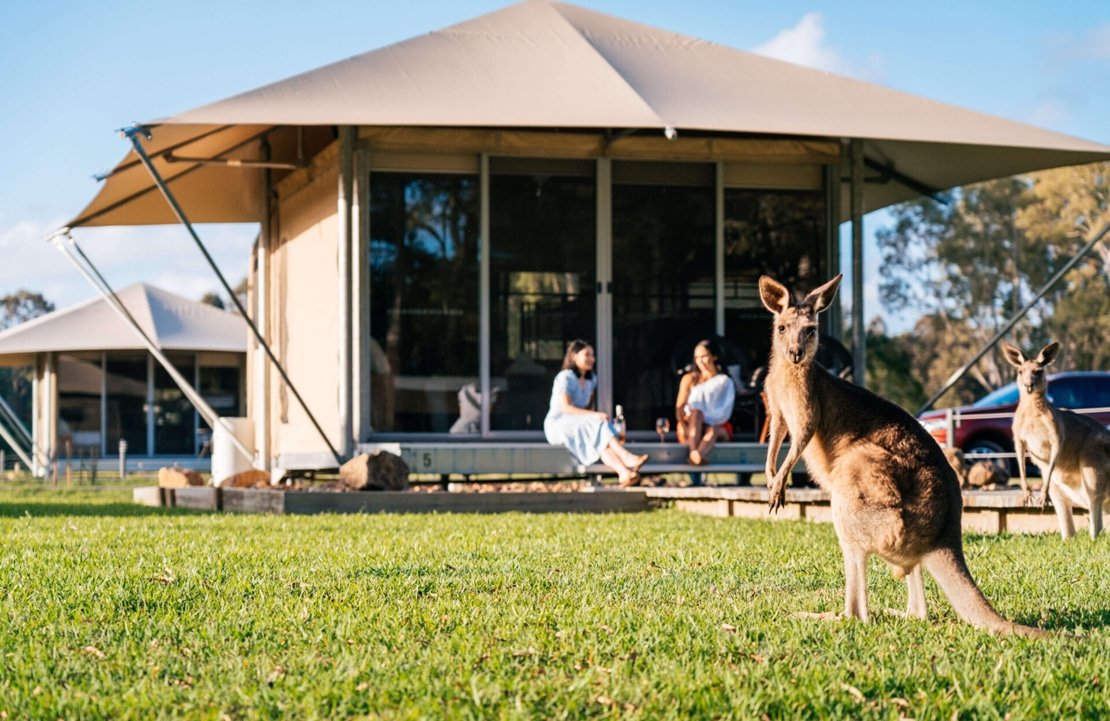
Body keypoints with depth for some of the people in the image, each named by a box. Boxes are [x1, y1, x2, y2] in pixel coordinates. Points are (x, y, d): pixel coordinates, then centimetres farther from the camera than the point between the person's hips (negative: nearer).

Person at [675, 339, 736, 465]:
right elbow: (679, 408, 2)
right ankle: (693, 452, -61)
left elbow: (725, 413, -2)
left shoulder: (725, 382, 9)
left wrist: (709, 421, -21)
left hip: (717, 427, 0)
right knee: (696, 412, -34)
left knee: (712, 431, -37)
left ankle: (696, 456, -73)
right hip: (691, 425, 1)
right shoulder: (689, 379, 12)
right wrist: (685, 428, -17)